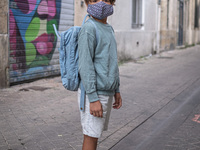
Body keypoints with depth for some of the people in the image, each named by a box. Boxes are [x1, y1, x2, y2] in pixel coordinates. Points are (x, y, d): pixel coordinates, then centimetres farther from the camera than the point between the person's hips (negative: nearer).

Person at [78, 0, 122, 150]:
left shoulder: (109, 29, 14)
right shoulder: (89, 29, -12)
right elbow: (85, 65, -17)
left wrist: (117, 90, 18)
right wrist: (93, 98, -19)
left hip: (107, 92, 8)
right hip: (93, 93, -8)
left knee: (95, 133, 15)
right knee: (91, 136, -1)